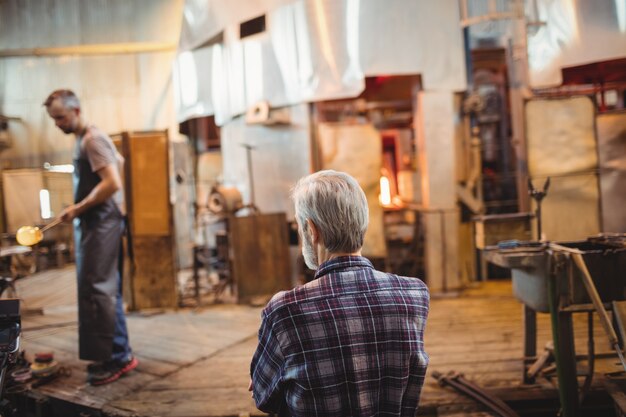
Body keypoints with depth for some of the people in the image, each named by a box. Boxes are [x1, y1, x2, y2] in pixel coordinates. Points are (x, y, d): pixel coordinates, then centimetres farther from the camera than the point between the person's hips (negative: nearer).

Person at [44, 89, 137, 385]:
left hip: (101, 224, -10)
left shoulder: (92, 140, -13)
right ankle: (120, 356, 16)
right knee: (107, 290, 11)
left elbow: (112, 183, -22)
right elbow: (118, 160, 31)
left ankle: (112, 360, -7)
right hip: (94, 224, 10)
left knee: (97, 290, -11)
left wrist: (78, 208, -16)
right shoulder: (84, 139, 18)